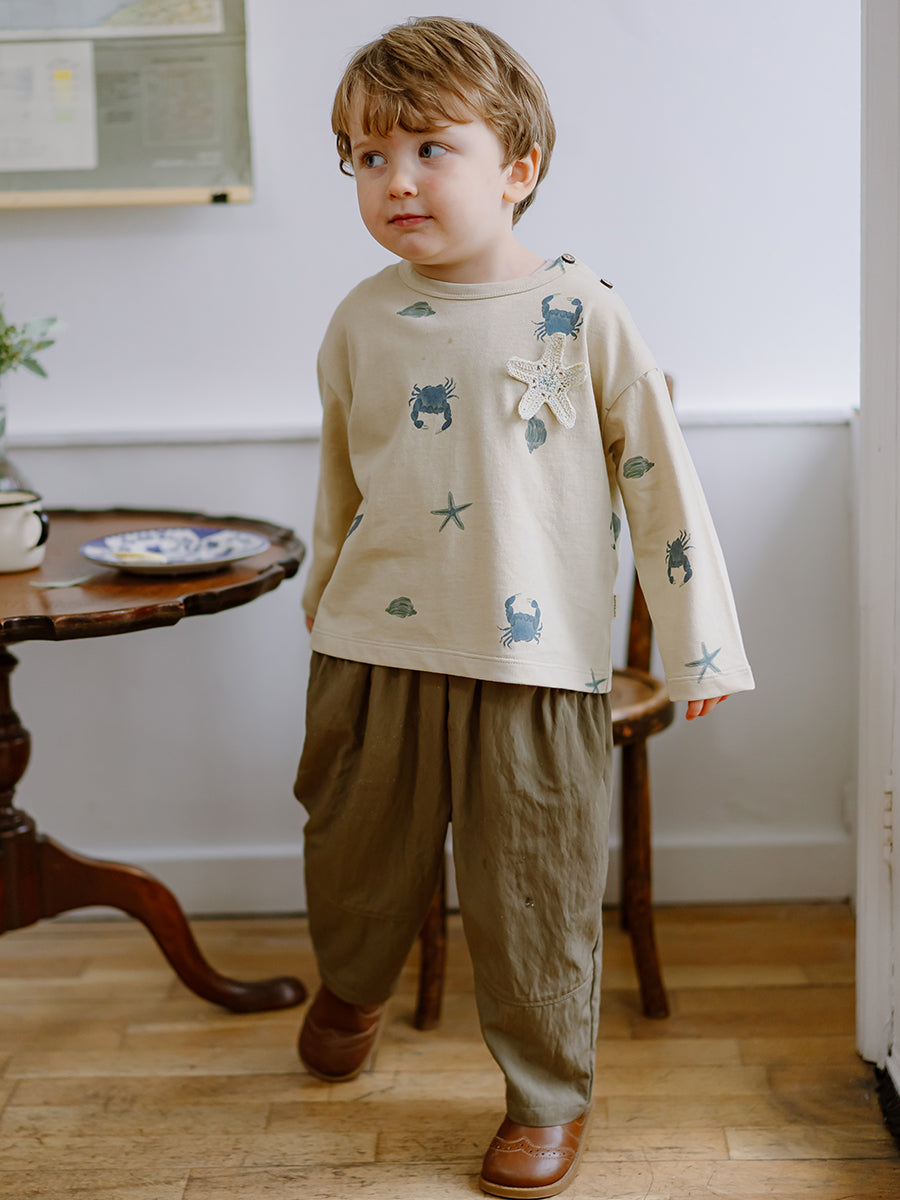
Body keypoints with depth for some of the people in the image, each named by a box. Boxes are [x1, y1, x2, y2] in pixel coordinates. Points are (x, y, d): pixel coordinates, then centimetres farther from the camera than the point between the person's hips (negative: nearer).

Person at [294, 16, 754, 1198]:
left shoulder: (582, 313, -8)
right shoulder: (362, 321, 2)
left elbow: (658, 479, -3)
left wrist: (699, 644, -3)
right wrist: (324, 610, 22)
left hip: (537, 666, -3)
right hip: (376, 652, 3)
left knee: (535, 900, 6)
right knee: (359, 855, 19)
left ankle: (549, 1097, 27)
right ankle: (353, 986, 52)